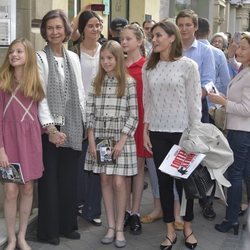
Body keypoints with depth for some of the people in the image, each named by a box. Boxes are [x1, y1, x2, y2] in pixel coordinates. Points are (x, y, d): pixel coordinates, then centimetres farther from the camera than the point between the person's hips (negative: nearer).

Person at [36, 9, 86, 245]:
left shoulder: (73, 58, 10)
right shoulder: (40, 58, -6)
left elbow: (80, 93, 12)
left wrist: (85, 123, 7)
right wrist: (51, 128, -19)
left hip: (72, 128, 5)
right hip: (49, 129, -5)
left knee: (69, 179, 11)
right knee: (50, 179, 3)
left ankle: (67, 225, 25)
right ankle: (48, 230, 15)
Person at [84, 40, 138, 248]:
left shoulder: (129, 83, -3)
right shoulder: (97, 82, 7)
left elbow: (133, 115, -6)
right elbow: (90, 113, 4)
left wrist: (121, 142, -12)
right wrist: (91, 141, -4)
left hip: (121, 138, -3)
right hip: (100, 138, 3)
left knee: (119, 182, -3)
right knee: (105, 180, 6)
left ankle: (120, 228, 10)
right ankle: (110, 226, 16)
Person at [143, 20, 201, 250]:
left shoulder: (188, 65, -6)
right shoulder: (148, 68, 6)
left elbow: (195, 102, -6)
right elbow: (147, 102, 9)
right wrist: (145, 130, 5)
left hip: (182, 132, -3)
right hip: (157, 133, 3)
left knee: (183, 180, 6)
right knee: (164, 181, 9)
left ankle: (188, 228, 26)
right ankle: (170, 230, 21)